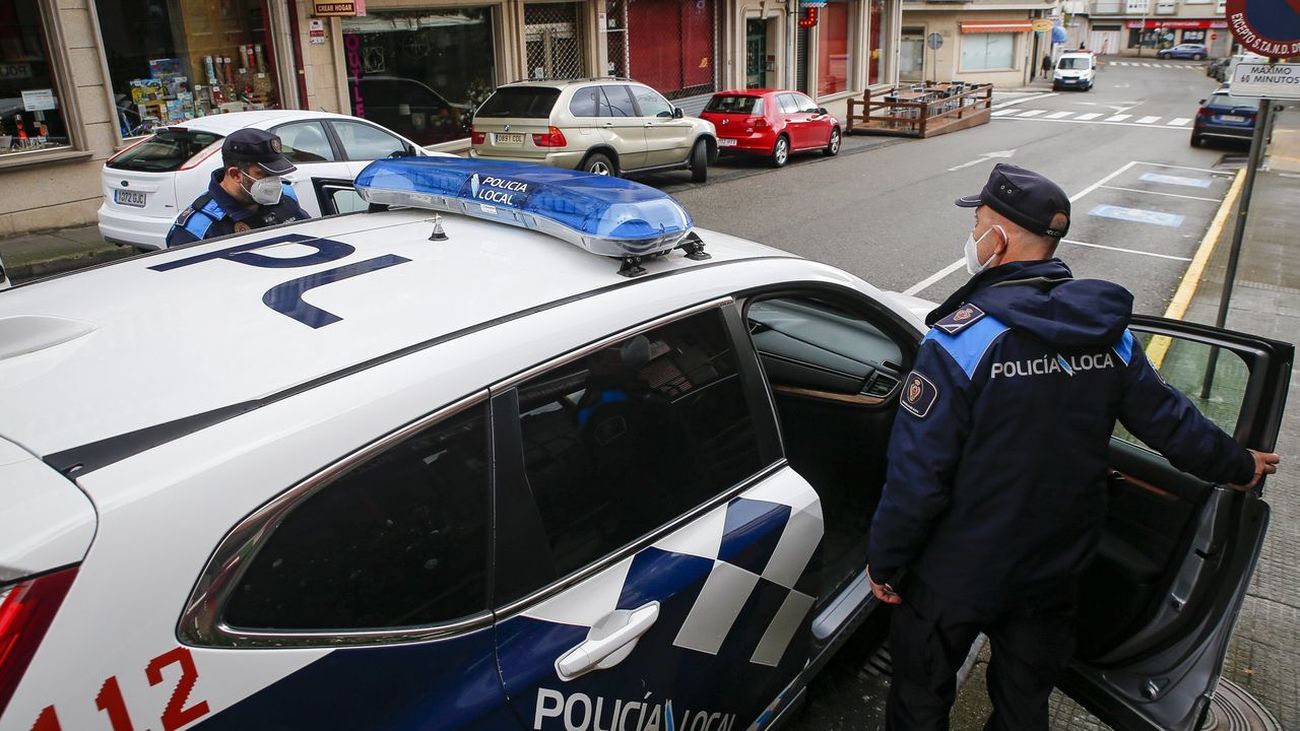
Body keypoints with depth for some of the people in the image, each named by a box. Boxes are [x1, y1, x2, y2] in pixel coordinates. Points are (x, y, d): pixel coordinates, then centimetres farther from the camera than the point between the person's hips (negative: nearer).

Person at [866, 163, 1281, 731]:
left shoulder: (962, 338, -26)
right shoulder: (1106, 331, -7)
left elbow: (918, 472, -25)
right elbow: (1167, 419, 7)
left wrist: (883, 561, -12)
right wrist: (1236, 465, 26)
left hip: (958, 577, -5)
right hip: (1055, 572, 6)